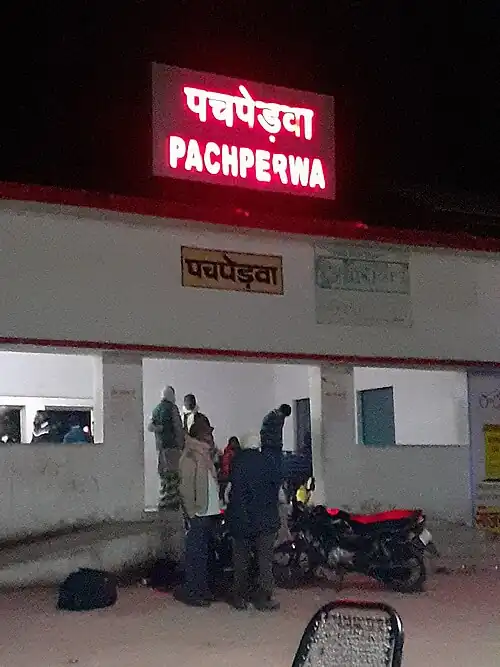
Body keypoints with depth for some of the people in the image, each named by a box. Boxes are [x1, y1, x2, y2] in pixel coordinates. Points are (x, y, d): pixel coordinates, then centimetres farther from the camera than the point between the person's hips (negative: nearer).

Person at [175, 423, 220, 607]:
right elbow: (186, 488, -14)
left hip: (210, 512, 9)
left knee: (209, 553, 14)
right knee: (196, 554, -4)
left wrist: (217, 508, 10)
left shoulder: (206, 455, 15)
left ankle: (206, 588, 23)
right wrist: (192, 513, -17)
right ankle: (192, 592, 2)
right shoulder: (190, 457, -10)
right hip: (198, 515, -9)